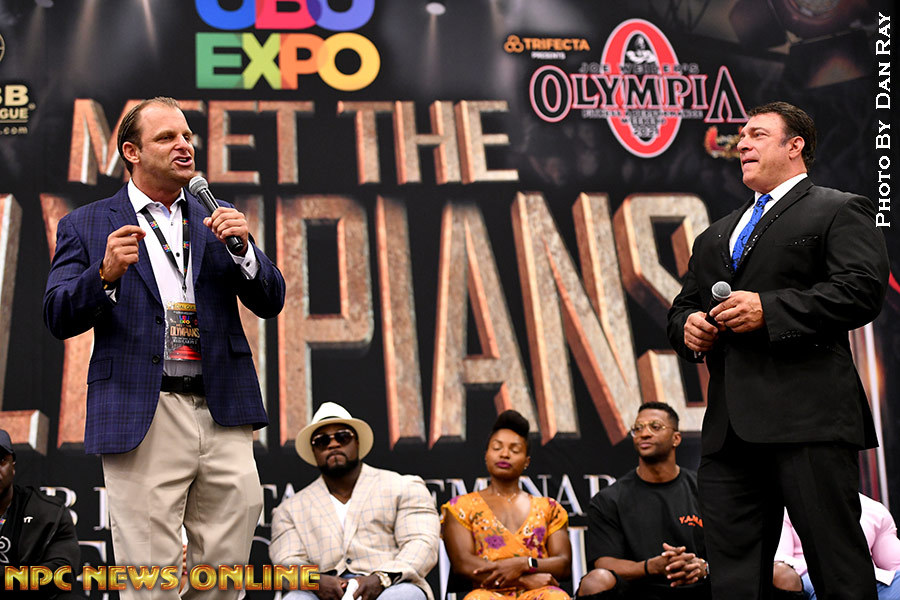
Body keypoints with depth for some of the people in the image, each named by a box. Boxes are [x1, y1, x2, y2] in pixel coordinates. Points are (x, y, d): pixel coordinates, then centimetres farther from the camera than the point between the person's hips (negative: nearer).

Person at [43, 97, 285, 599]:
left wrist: (242, 248, -8)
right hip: (143, 419, -3)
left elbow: (271, 302, 11)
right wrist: (106, 273, -17)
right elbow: (58, 318, 1)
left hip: (223, 415, 3)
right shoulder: (86, 226, 8)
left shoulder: (218, 220, 17)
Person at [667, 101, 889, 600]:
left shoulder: (840, 211, 7)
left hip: (809, 414, -6)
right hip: (729, 423, 7)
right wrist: (687, 326, 5)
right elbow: (683, 305, 30)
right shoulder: (715, 235, 29)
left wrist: (768, 309, -15)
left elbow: (862, 290, -9)